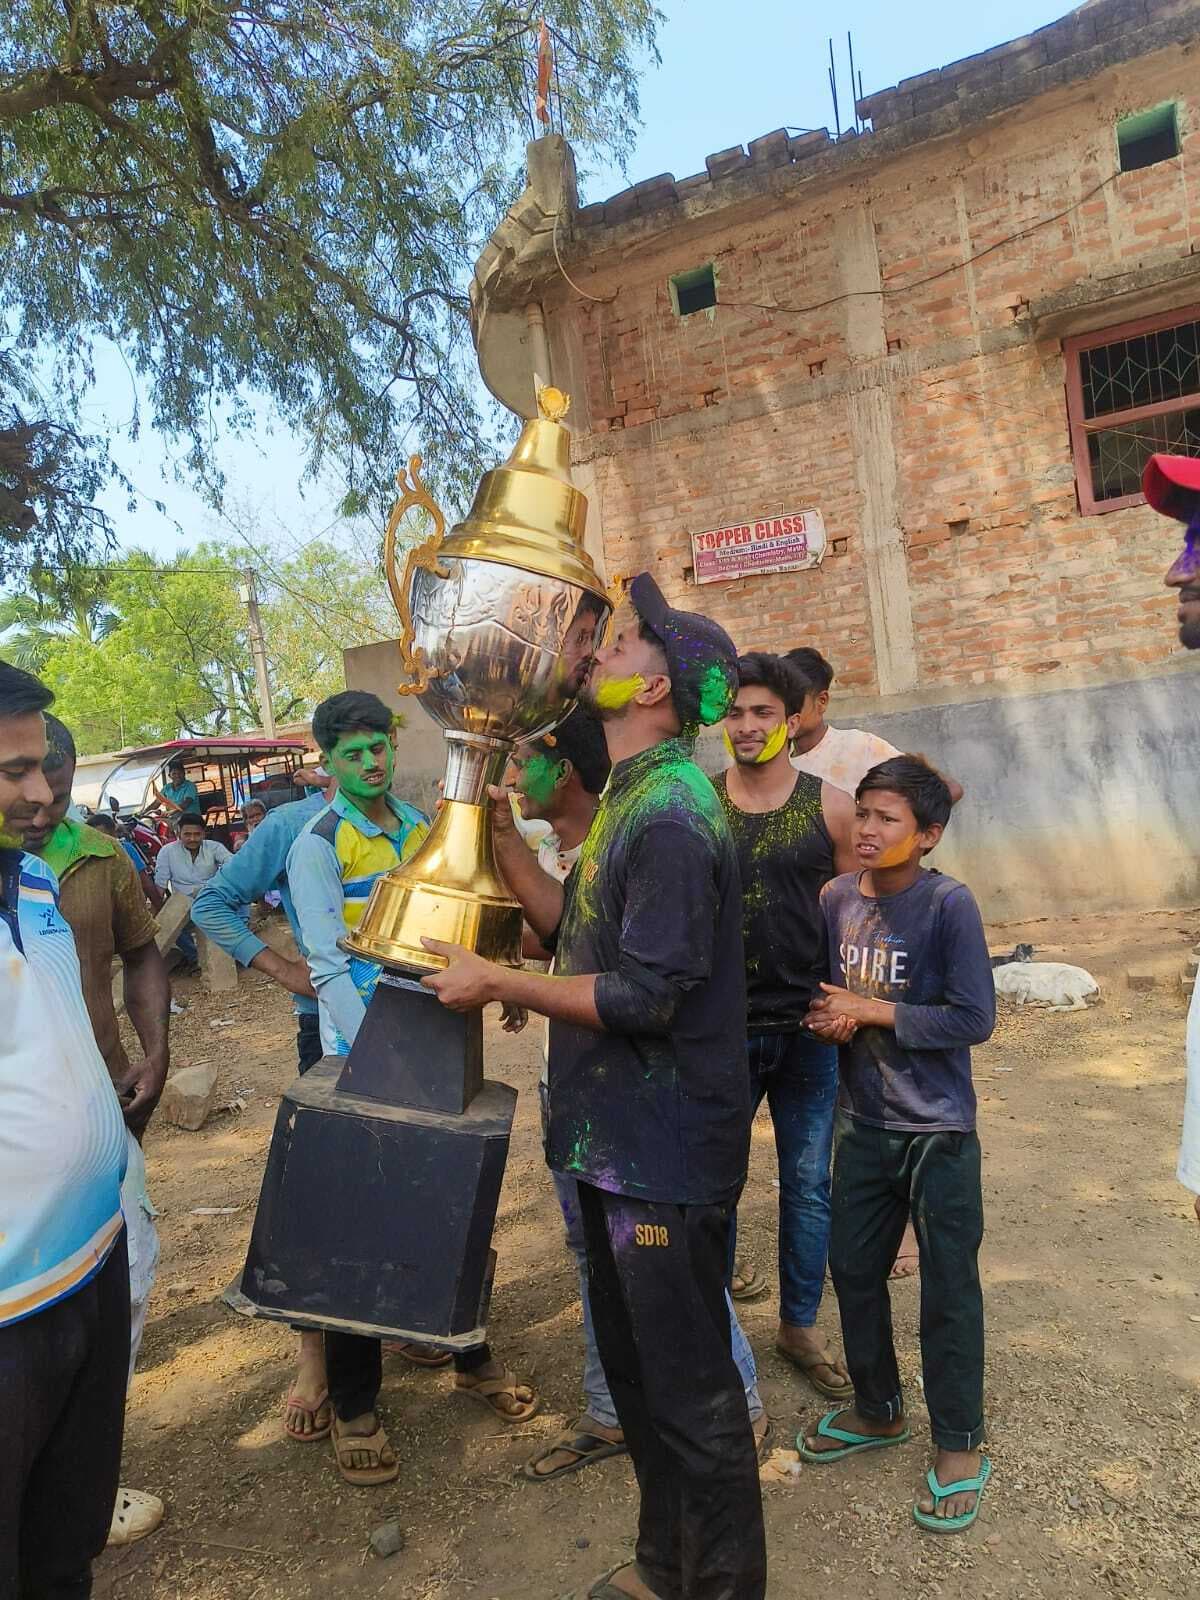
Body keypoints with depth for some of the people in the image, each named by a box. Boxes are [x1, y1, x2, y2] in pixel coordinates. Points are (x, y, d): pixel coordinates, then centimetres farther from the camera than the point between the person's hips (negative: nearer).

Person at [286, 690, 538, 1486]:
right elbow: (329, 966, -15)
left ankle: (470, 1353, 35)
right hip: (362, 1055, -5)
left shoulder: (423, 826, 7)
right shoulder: (318, 846, -9)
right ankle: (352, 1402, 22)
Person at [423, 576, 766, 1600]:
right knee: (635, 1361, 24)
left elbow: (645, 993, -25)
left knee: (689, 1384, 8)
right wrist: (501, 831, 3)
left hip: (666, 1147, -10)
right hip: (618, 1133, 10)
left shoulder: (671, 814, -22)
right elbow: (575, 928, 10)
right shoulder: (633, 798, 11)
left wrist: (496, 984, -17)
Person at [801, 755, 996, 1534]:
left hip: (938, 1131, -5)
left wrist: (870, 1012, -19)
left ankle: (960, 1446, 30)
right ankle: (879, 1411, 40)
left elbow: (974, 1019, -20)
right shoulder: (837, 896, -2)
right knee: (854, 1269, 17)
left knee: (948, 1288, 8)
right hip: (864, 1123, 6)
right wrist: (827, 1018, -13)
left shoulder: (950, 904, -18)